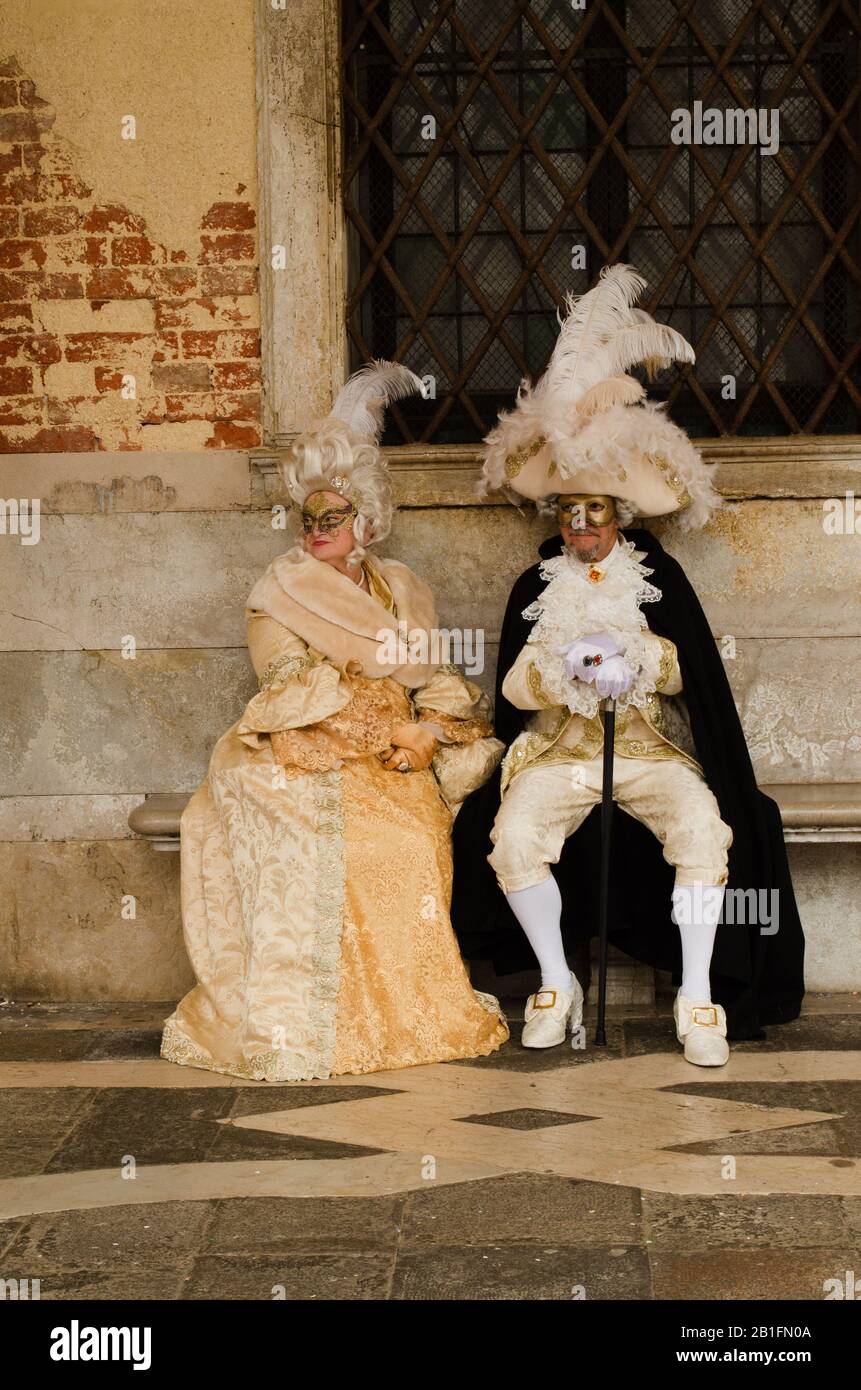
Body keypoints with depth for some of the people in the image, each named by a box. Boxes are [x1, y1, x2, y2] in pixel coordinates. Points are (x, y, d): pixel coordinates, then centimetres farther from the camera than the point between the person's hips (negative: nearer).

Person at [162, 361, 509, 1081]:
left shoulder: (403, 588, 18)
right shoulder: (281, 590, 5)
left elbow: (437, 677, 14)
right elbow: (295, 686, -7)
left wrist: (428, 730, -8)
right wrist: (385, 732, -14)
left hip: (393, 761, 4)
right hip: (305, 759, -4)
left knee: (414, 837, -22)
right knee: (318, 841, -29)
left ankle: (412, 1008, -10)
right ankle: (296, 1020, -24)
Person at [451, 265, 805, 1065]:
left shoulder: (656, 577, 11)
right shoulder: (536, 587, 13)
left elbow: (687, 668, 2)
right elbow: (514, 684, 3)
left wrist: (633, 655, -15)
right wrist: (563, 667, -16)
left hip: (651, 749, -1)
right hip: (558, 752, 1)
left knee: (704, 827, -31)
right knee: (512, 835, -28)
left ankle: (698, 997, -21)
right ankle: (557, 984, -9)